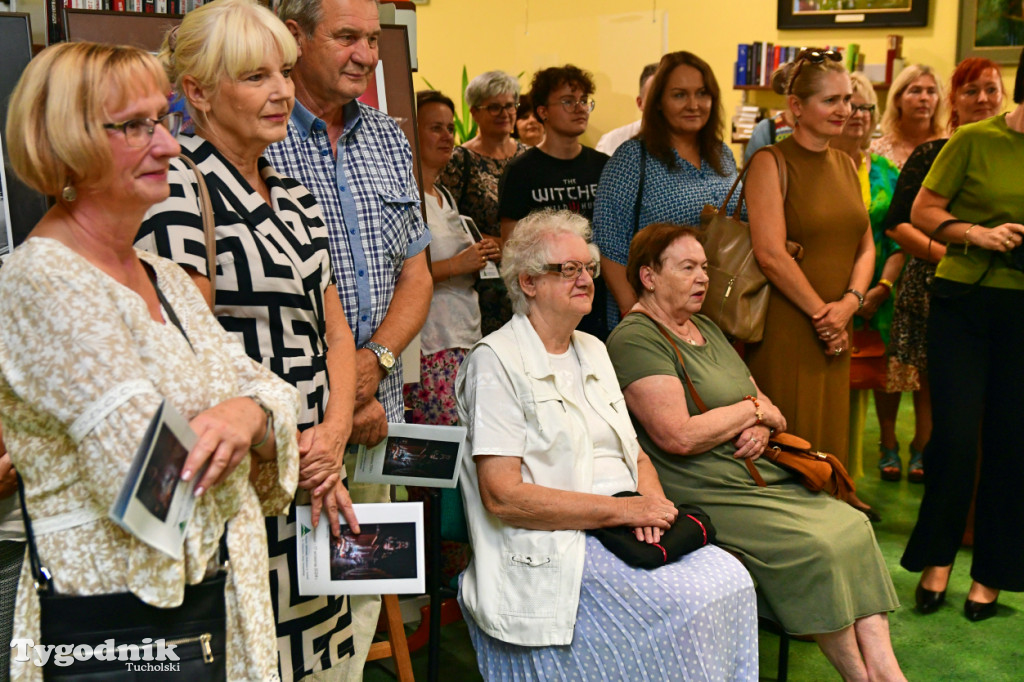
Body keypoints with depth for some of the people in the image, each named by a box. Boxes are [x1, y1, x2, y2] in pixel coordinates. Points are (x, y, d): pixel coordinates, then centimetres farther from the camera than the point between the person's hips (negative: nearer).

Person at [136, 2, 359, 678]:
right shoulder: (180, 193, -12)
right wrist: (289, 457, -11)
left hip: (319, 471, 7)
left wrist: (333, 433, -4)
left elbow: (334, 329, 12)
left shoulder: (292, 195, 13)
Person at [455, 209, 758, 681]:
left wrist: (652, 502, -4)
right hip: (555, 550, -7)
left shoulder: (592, 350, 19)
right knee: (691, 604, -24)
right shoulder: (497, 361, -6)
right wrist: (621, 509, -17)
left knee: (731, 579, -16)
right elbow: (501, 495, -15)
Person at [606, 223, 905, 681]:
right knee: (814, 548, -22)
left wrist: (760, 430, -3)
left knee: (853, 526, -10)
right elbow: (680, 436, -21)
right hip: (705, 498, -8)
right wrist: (752, 410, -7)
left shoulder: (706, 329, 19)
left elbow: (763, 406, 22)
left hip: (762, 479, 9)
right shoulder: (635, 340, -11)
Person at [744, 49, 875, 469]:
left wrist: (849, 303, -4)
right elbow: (770, 254, -16)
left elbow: (865, 246, 14)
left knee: (830, 442, 10)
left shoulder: (846, 165, 15)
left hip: (835, 334, 7)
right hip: (784, 328, -7)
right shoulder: (770, 164, -7)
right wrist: (822, 313, -11)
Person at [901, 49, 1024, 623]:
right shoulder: (975, 140, -2)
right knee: (956, 434, -3)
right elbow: (922, 213, 2)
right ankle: (938, 557, 19)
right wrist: (977, 234, -13)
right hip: (964, 301, -2)